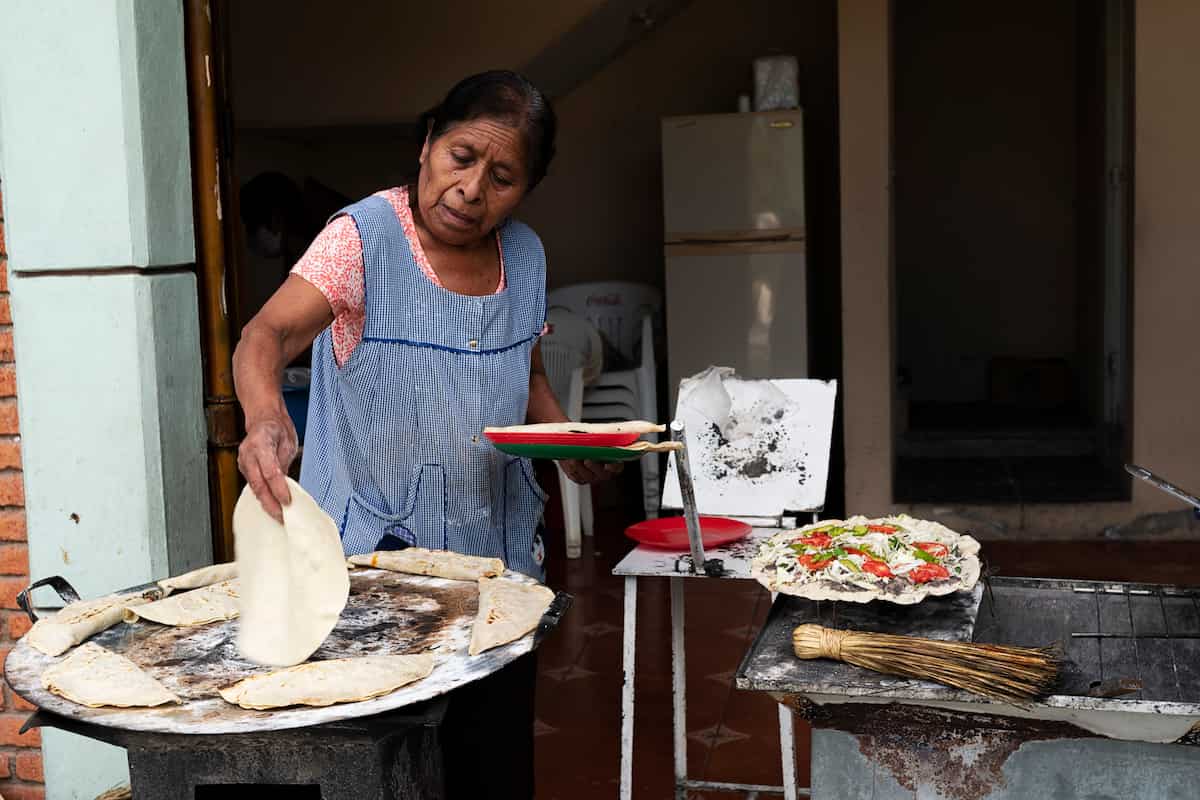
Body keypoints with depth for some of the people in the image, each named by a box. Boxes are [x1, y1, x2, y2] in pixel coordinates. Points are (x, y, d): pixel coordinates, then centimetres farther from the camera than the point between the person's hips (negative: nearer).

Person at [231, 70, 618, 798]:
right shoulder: (366, 237, -12)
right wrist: (265, 416, -47)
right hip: (380, 552, -5)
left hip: (500, 548, 5)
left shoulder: (525, 254, 5)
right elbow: (266, 335, -25)